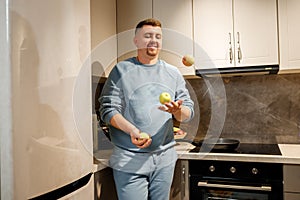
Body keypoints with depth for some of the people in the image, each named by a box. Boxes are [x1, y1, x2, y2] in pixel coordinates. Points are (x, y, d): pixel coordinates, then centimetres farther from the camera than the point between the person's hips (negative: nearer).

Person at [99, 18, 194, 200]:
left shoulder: (173, 73, 10)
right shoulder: (121, 70, 1)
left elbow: (189, 113, 8)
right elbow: (108, 109, -5)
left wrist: (177, 110, -15)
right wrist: (132, 130, -21)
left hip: (165, 159, 4)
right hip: (129, 160, -3)